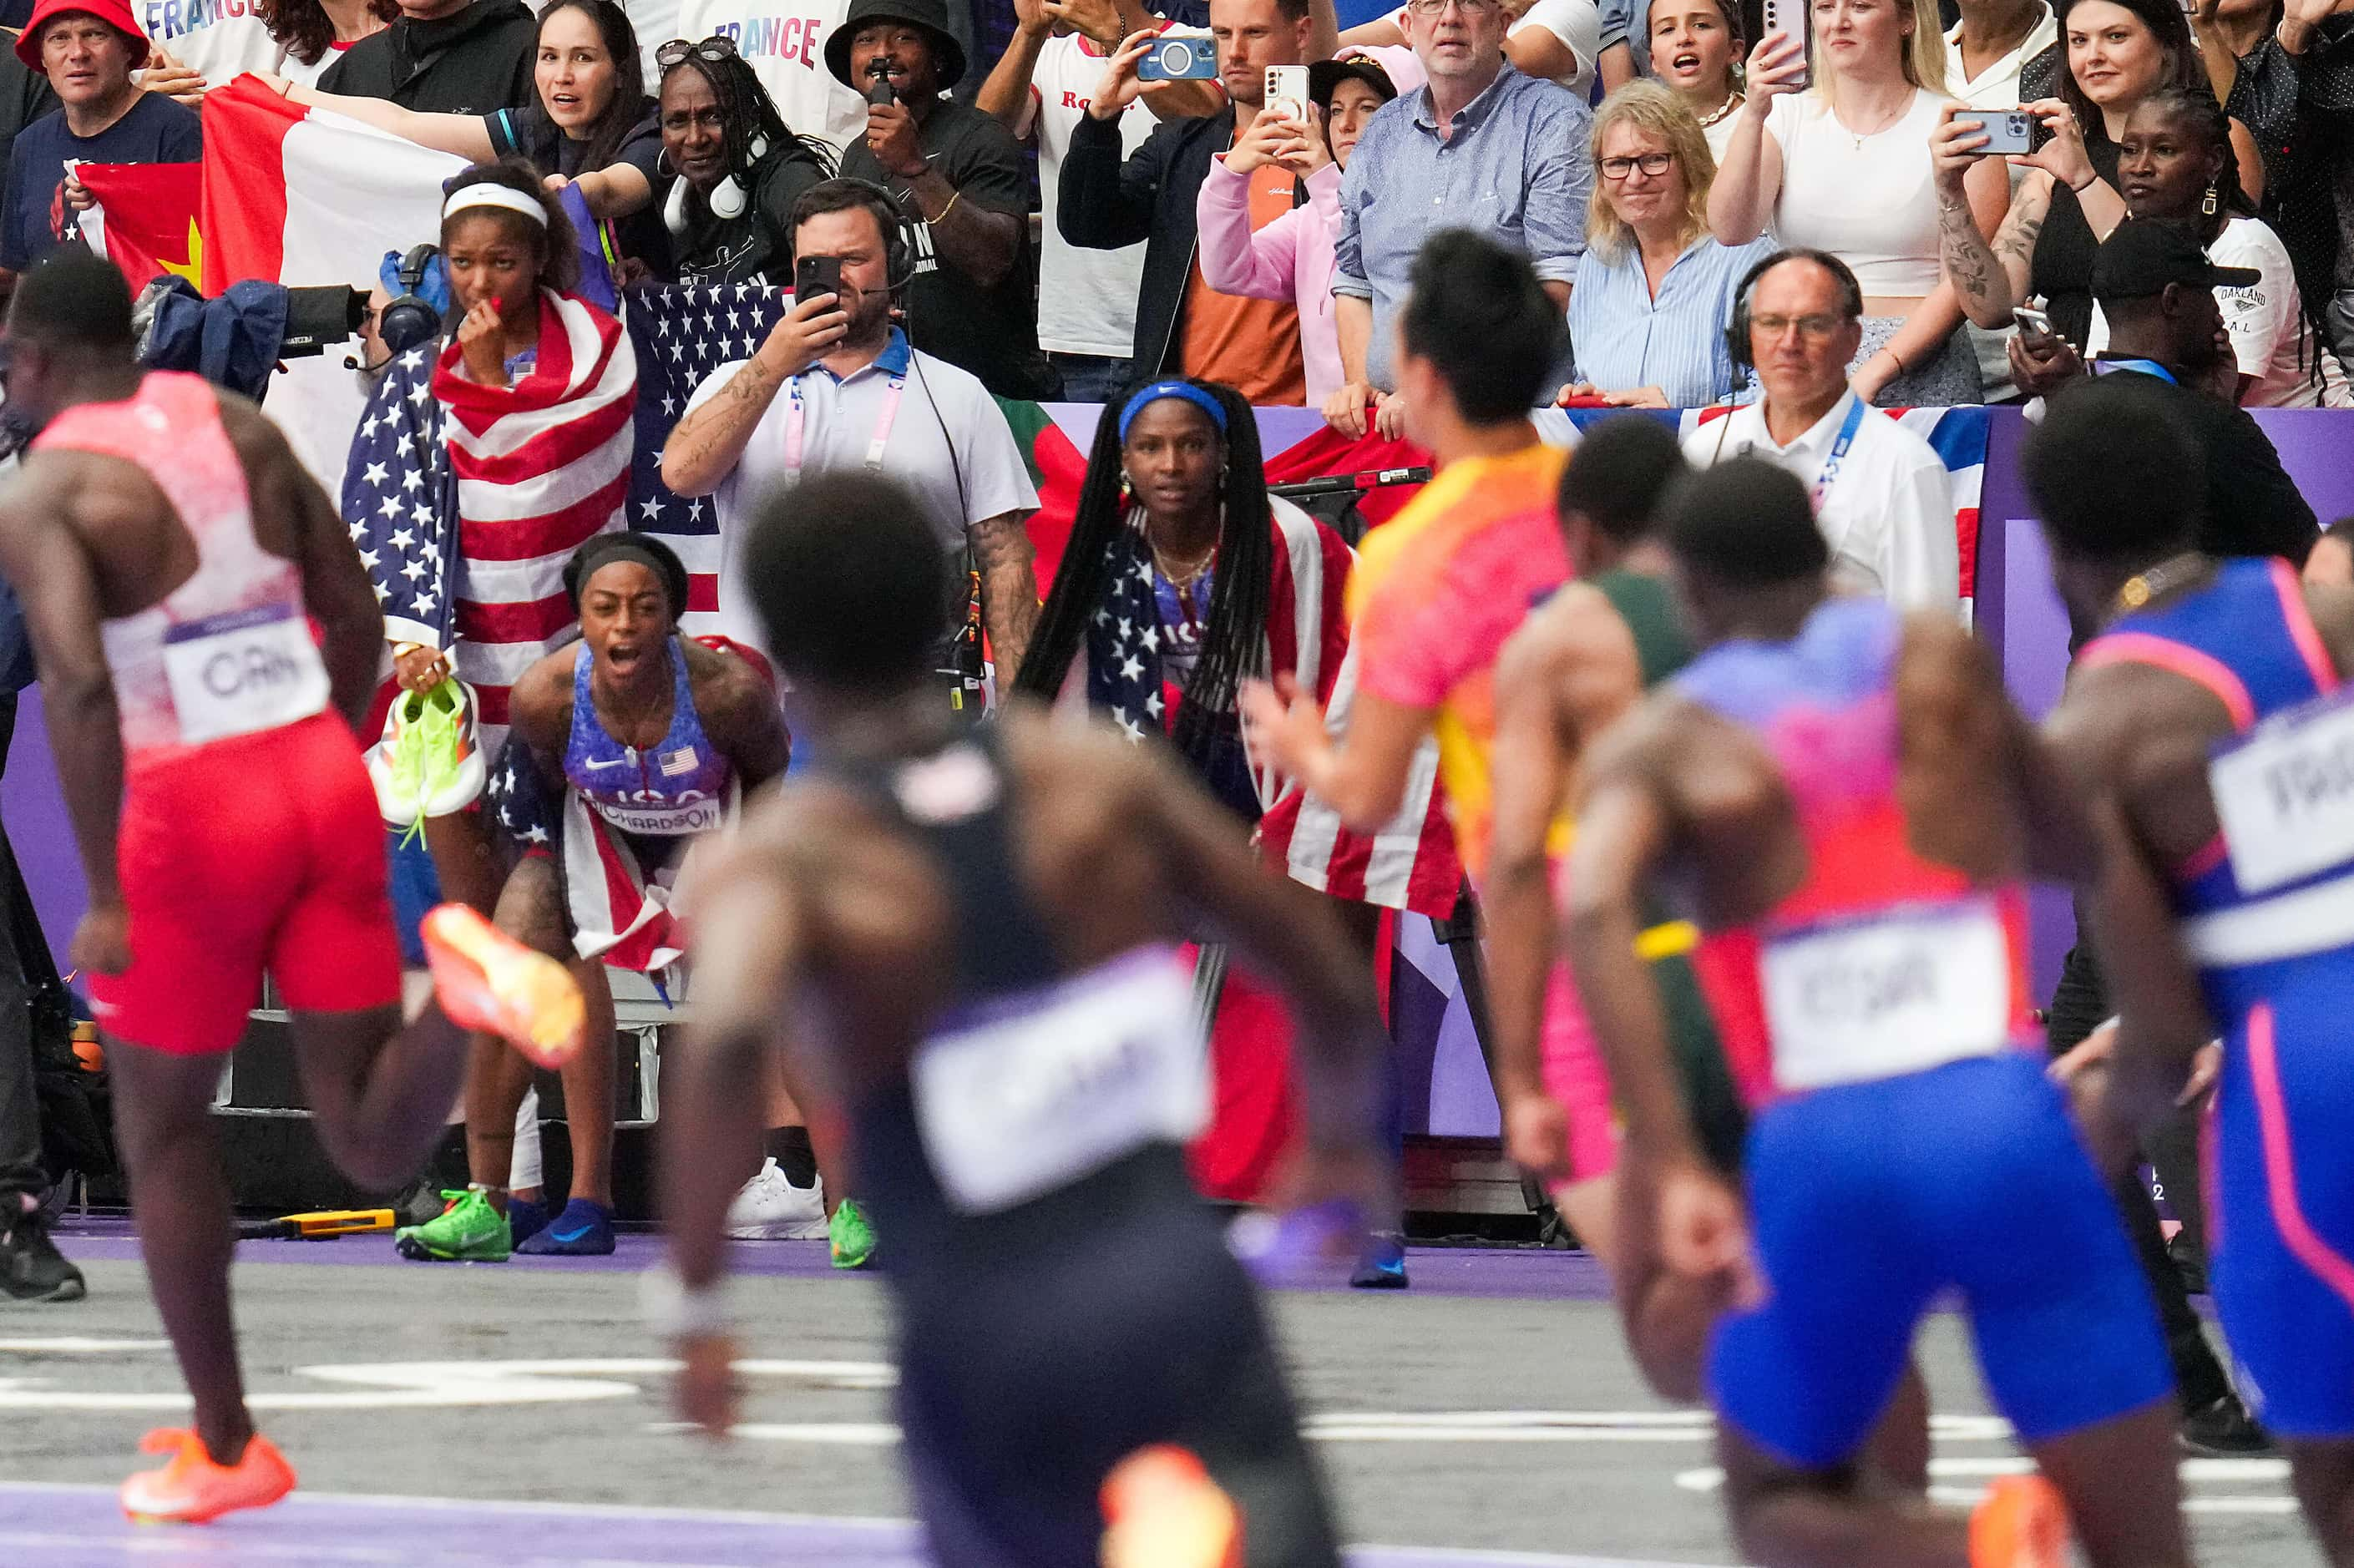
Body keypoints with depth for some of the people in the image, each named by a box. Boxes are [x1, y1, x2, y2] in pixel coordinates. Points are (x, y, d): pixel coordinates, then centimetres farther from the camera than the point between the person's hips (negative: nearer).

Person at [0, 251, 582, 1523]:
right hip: (325, 792, 5)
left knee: (160, 1131, 17)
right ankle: (464, 985, -26)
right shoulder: (240, 426, 12)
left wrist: (103, 898, -21)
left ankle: (223, 1449, 23)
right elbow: (358, 622, 14)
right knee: (376, 1153, 5)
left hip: (189, 825, -5)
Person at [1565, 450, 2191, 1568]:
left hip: (1819, 1154, 0)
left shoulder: (1654, 747, 8)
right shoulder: (1940, 659, 13)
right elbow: (2077, 849, 24)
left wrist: (1676, 1170, -16)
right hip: (2007, 1131, 0)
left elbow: (1594, 907, -13)